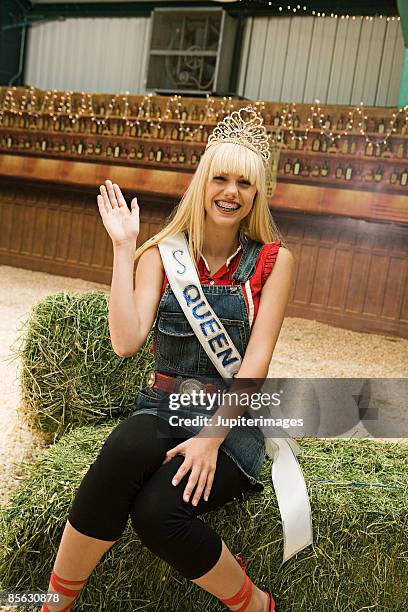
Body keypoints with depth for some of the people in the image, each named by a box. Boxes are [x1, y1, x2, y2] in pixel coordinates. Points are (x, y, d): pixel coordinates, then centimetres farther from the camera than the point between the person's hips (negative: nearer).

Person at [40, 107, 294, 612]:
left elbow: (256, 360, -7)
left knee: (156, 512, -29)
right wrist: (123, 247, -10)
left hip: (234, 419, -1)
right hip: (161, 407, 2)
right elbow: (125, 342, -8)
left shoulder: (274, 261, 1)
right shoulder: (163, 253, 5)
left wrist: (212, 437, -18)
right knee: (125, 449, -34)